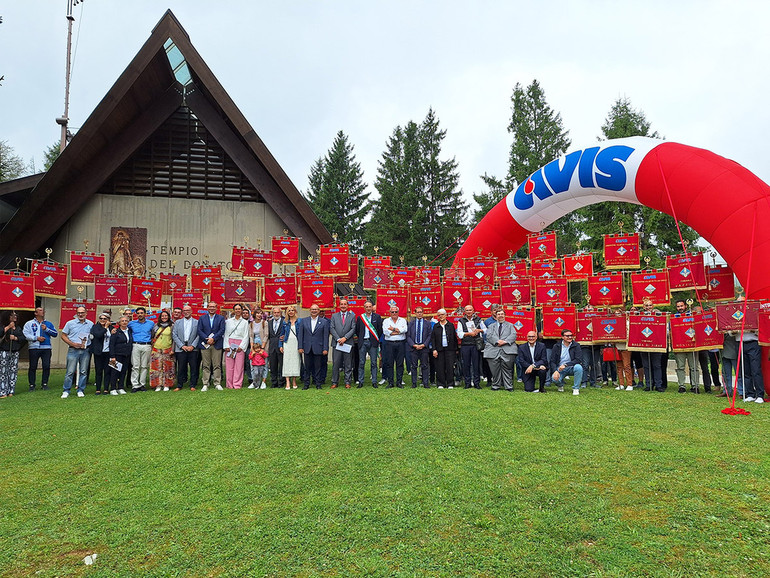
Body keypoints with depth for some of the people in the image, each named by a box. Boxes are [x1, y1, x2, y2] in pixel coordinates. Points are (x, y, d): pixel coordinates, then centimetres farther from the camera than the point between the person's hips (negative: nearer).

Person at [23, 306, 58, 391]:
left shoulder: (48, 324, 16)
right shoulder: (29, 323, 9)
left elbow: (55, 333, 6)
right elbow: (25, 335, -2)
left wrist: (46, 329, -7)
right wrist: (36, 338, -12)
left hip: (46, 348, 2)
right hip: (34, 348, -2)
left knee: (46, 366, -3)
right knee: (33, 367, 1)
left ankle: (44, 384, 7)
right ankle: (32, 385, 10)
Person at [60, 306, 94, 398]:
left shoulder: (90, 324, 8)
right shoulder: (70, 323, 3)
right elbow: (63, 335, 5)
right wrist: (72, 344, -8)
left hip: (86, 350, 2)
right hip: (73, 350, -2)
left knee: (83, 372, 4)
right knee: (70, 371, -4)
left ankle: (81, 390, 13)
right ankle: (66, 391, 5)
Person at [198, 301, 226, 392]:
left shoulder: (221, 318, 8)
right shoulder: (202, 318, 11)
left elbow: (222, 330, -2)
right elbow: (199, 330, 3)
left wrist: (213, 338, -13)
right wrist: (207, 339, -11)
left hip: (217, 344, -1)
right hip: (205, 344, 1)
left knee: (217, 365, 1)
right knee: (206, 366, 2)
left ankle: (217, 383, 6)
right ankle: (205, 384, 6)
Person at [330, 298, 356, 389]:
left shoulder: (352, 316, 8)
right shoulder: (334, 316, 11)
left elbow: (353, 329, -1)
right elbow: (331, 329, 3)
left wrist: (345, 338, -12)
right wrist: (338, 339, -9)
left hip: (348, 343, -1)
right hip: (336, 343, 1)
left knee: (348, 364, 3)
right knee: (335, 364, 1)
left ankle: (347, 382, 10)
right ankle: (334, 382, 8)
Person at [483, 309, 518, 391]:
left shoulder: (510, 325, 21)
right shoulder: (491, 326, 21)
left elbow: (513, 335, 5)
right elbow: (489, 335, 4)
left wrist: (505, 341, -12)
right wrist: (497, 341, -14)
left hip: (507, 350, -1)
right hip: (493, 350, 1)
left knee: (507, 368, -7)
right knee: (495, 369, -3)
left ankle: (508, 386, -1)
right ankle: (496, 385, 7)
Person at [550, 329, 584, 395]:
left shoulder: (576, 345, -3)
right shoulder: (556, 346, 1)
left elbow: (578, 360, -13)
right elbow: (552, 361, -1)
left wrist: (565, 365, -23)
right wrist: (555, 371, -20)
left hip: (571, 368, 0)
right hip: (559, 368, 0)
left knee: (578, 367, -34)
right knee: (554, 378, -29)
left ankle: (576, 388, -14)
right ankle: (561, 385, 12)